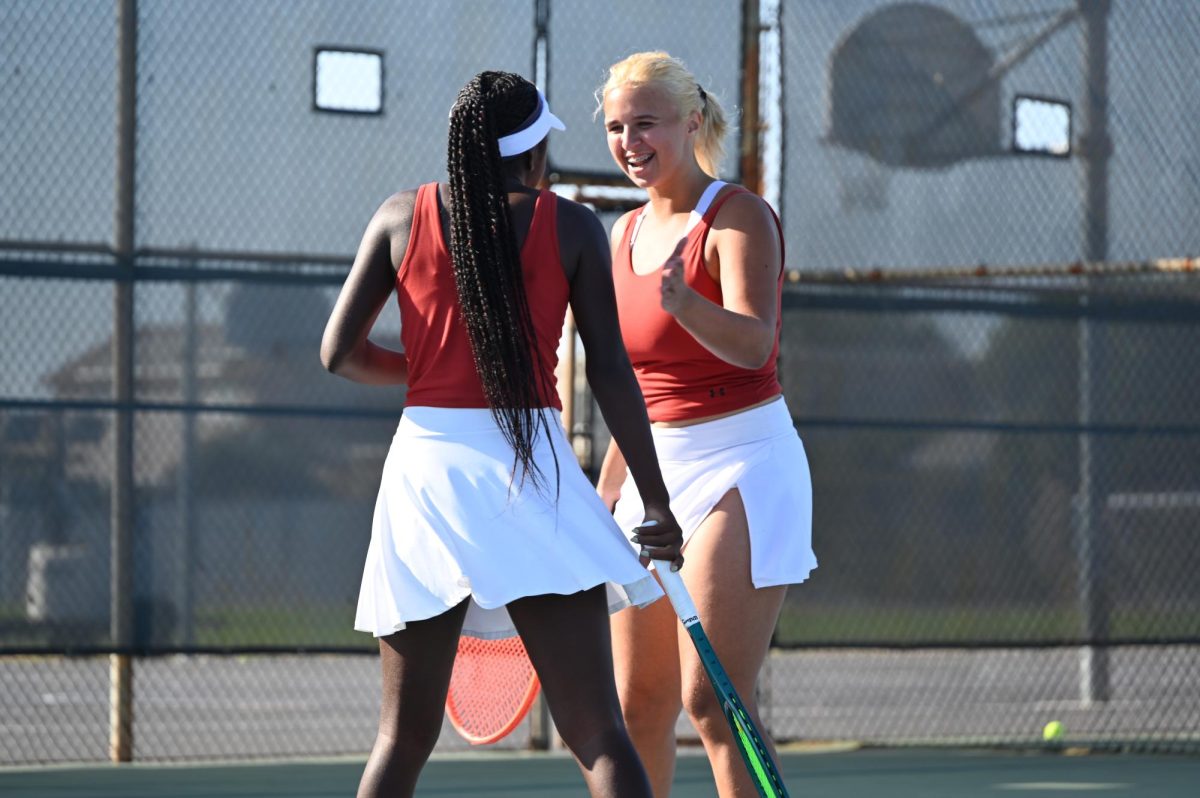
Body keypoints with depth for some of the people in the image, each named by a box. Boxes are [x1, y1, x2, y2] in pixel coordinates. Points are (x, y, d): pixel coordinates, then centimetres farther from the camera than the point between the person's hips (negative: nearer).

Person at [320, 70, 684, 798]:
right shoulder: (571, 227, 3)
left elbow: (339, 352, 6)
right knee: (597, 731, -6)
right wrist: (656, 501, 1)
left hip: (425, 466, 3)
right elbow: (611, 372, -2)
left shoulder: (402, 217, 8)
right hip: (529, 467, -2)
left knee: (405, 737, 12)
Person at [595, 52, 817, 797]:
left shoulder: (738, 216, -11)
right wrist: (607, 490, 21)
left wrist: (681, 300, -45)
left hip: (740, 466, -7)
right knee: (638, 705, 7)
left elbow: (754, 344, -27)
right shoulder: (627, 233, 11)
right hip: (656, 474, 7)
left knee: (712, 700, -14)